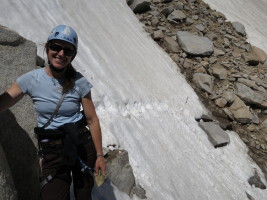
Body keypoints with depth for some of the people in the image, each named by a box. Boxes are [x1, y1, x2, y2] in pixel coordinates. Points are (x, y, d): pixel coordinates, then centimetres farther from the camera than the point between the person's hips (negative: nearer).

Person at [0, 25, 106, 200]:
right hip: (52, 152, 0)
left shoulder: (79, 82, -8)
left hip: (82, 144, 1)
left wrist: (99, 155, -3)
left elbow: (93, 121, -4)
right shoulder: (32, 80, -7)